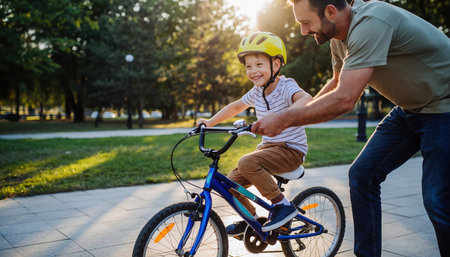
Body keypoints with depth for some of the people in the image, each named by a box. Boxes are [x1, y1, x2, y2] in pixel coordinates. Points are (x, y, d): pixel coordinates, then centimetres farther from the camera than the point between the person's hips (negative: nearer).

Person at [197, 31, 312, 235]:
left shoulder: (286, 87, -16)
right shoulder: (257, 92, 5)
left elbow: (306, 100, -39)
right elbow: (236, 106, 23)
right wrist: (210, 122, 14)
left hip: (291, 150, -7)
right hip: (268, 147, 7)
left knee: (246, 163, -31)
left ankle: (283, 205, -16)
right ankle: (252, 219, 23)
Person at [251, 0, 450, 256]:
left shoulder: (369, 24, -31)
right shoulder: (339, 37, -1)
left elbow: (344, 99, -35)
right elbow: (337, 84, 16)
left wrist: (284, 119, -28)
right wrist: (300, 112, 5)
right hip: (409, 108, 8)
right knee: (362, 175, 1)